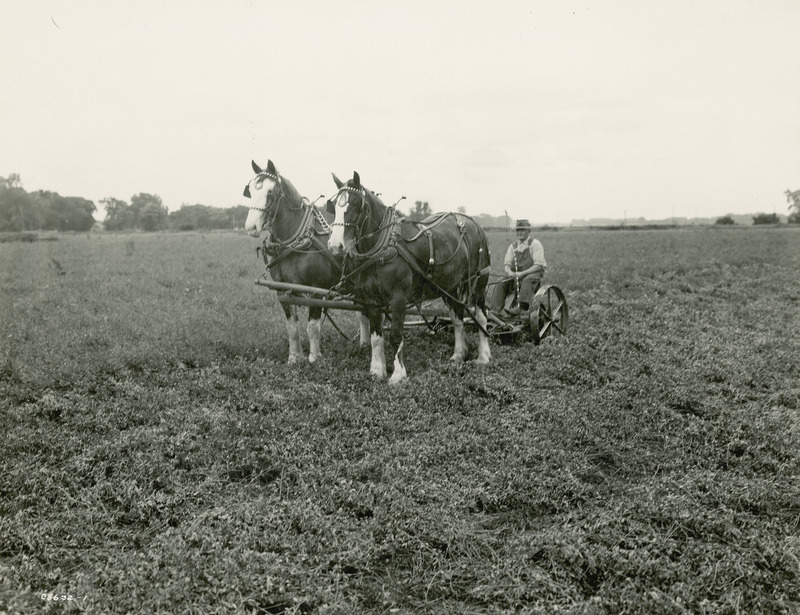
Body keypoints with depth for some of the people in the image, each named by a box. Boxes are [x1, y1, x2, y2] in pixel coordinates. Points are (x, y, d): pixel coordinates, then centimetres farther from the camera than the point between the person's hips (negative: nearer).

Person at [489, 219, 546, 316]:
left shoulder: (535, 244, 1)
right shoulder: (513, 246, 17)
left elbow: (538, 265, -9)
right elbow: (506, 264, 11)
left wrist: (522, 273, -23)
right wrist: (509, 272, -15)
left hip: (533, 275, -5)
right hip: (516, 279, 5)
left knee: (528, 280, -39)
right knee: (500, 284, -21)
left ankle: (520, 307, -56)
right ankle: (495, 310, -35)